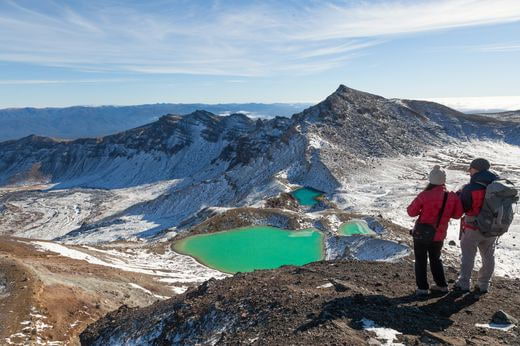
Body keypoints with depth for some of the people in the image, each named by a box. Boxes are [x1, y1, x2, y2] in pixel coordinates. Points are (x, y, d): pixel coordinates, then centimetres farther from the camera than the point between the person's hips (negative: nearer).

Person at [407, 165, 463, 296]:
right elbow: (457, 214, 0)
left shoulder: (424, 196, -20)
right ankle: (442, 285, 31)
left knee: (421, 261, 11)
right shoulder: (452, 197, -9)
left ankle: (422, 288, 14)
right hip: (439, 235, 4)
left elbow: (411, 211, -12)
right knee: (436, 259, 25)